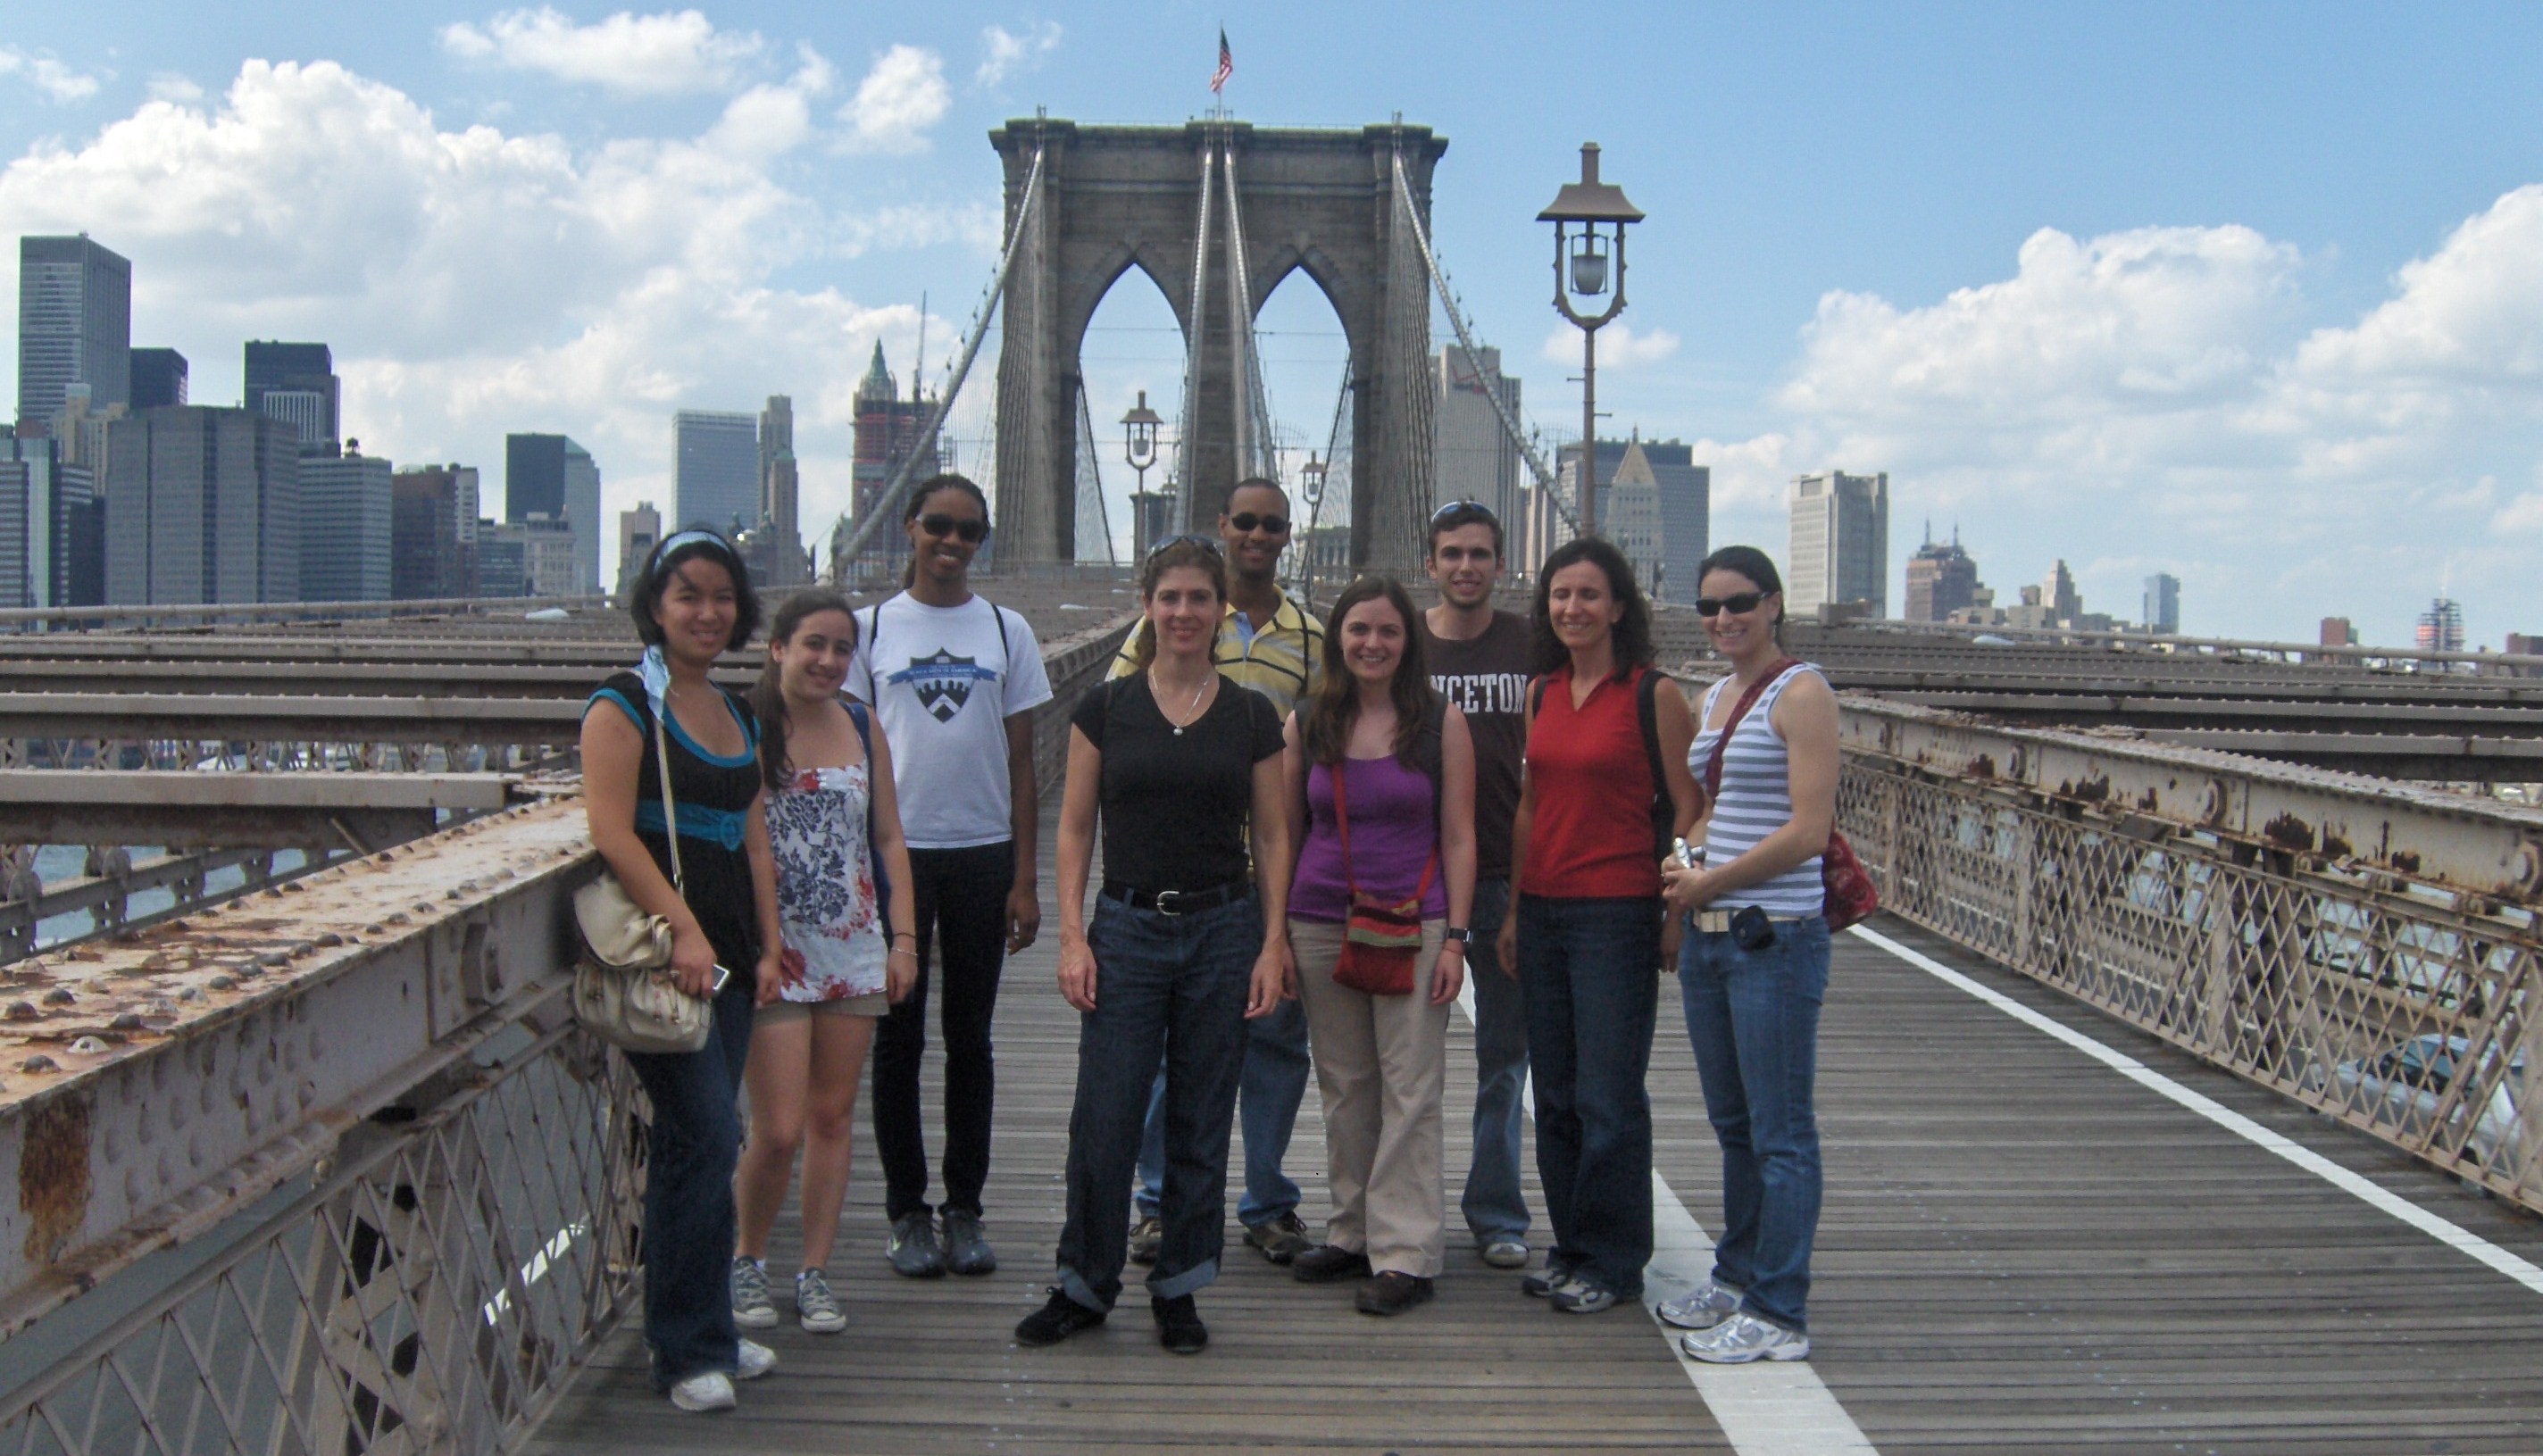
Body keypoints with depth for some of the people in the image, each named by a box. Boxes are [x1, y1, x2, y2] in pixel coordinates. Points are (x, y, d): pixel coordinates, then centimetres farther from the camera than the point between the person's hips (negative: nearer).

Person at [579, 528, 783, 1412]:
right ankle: (691, 1352, 1)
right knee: (708, 1136, -10)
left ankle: (694, 1334, 21)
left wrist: (768, 947, 12)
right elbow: (612, 833, -15)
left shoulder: (739, 717, 18)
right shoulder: (625, 706, -5)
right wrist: (683, 930, -20)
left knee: (693, 1142, 12)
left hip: (726, 953, 7)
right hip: (659, 951, -7)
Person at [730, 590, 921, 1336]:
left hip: (854, 952, 5)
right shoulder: (745, 730, -6)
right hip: (773, 956, -4)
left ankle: (815, 1272, 21)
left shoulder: (863, 729, 8)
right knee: (779, 1130, -5)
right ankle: (747, 1261, 19)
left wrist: (903, 938, 7)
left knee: (833, 1118, 9)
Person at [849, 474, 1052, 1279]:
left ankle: (965, 1210, 17)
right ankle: (907, 1212, 14)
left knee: (970, 1037, 7)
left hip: (982, 854, 1)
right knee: (898, 1037, 4)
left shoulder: (1006, 631, 6)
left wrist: (1024, 880, 1)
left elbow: (1020, 766, 6)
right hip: (895, 853, -1)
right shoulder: (872, 629, 4)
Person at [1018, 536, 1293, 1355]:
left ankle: (1179, 1289, 21)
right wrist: (1072, 936, -5)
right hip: (1127, 928, -1)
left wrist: (1273, 944, -2)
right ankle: (1083, 1287, 16)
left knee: (1201, 1123, 7)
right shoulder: (1105, 709, 2)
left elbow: (1272, 837, 6)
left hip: (1224, 932, 1)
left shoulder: (1252, 717, 4)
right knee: (1103, 1121, -1)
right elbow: (1075, 828, 3)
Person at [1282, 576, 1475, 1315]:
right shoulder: (1306, 724, 7)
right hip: (1321, 923, 3)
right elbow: (1287, 833, 10)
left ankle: (1405, 1253, 1)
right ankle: (1353, 1233, 22)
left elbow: (1458, 838, 0)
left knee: (1411, 1092, -4)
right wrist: (1277, 936, 5)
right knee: (1344, 1089, 10)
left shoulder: (1441, 721, 1)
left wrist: (1454, 936, -6)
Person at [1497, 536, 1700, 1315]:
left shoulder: (1653, 694, -7)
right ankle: (1571, 1245, 26)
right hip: (1544, 911, 6)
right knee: (1556, 1094, 12)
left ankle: (1611, 1260, 14)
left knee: (1608, 1097, 0)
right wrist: (1514, 908, 14)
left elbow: (1688, 808, -6)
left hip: (1617, 913, -6)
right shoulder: (1542, 692, 11)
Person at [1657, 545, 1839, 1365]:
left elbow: (1809, 829, -16)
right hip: (1708, 935, 8)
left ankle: (1777, 1315, 7)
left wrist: (1711, 882, -10)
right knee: (1733, 1124, 17)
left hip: (1776, 936, -8)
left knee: (1779, 1133, 0)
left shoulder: (1800, 693, -10)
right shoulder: (1715, 697, 14)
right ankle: (1737, 1279, 29)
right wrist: (1685, 867, 7)